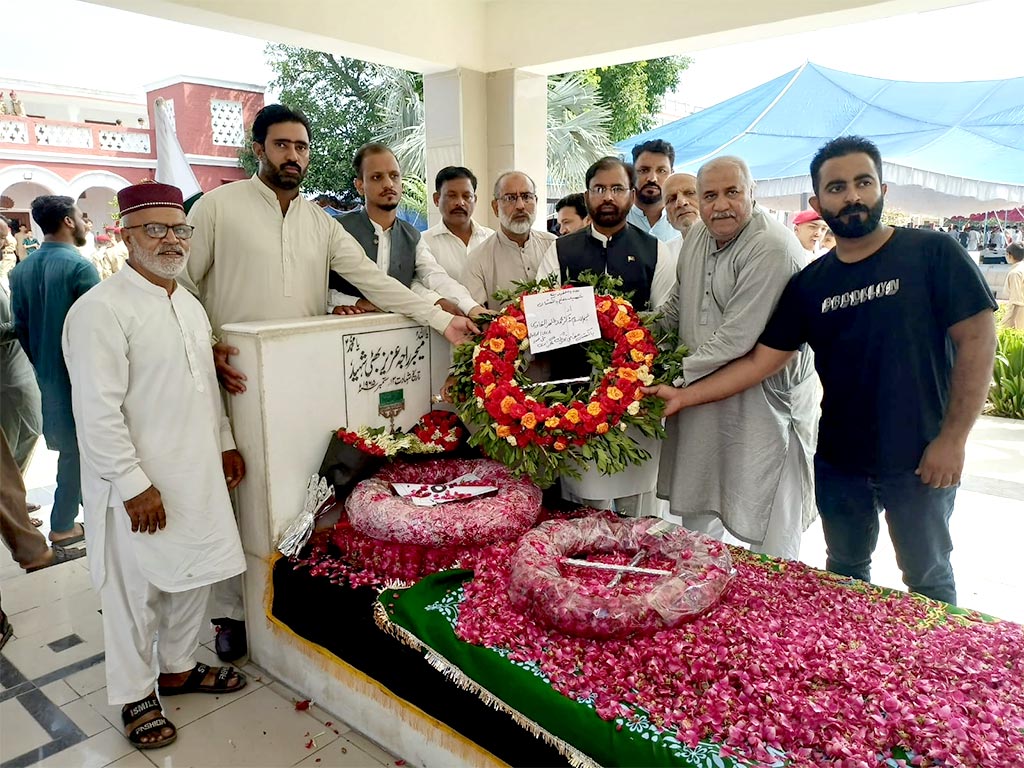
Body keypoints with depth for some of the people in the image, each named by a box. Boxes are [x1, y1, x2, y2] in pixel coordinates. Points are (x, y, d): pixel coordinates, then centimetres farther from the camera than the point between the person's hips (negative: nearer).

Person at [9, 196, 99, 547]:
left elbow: (21, 327, 8)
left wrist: (41, 363, 18)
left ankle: (89, 504, 27)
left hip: (46, 374, 7)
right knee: (78, 448, 5)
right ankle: (62, 526, 15)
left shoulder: (21, 270, 4)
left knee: (69, 445, 17)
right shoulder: (80, 267, -17)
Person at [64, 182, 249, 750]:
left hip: (198, 473, 7)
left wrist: (225, 445, 17)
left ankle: (178, 668, 38)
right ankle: (135, 695, 28)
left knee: (193, 575, 18)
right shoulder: (101, 310, -15)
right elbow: (98, 412, -19)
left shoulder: (190, 305, 10)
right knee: (136, 591, 7)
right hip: (138, 483, -7)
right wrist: (134, 485, -19)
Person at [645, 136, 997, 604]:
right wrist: (685, 395, -8)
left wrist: (952, 438, -13)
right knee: (844, 574, 19)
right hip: (839, 459, 4)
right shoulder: (809, 284, 2)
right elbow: (760, 361, 1)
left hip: (918, 459, -3)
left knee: (928, 577, 14)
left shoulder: (932, 254, -8)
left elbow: (977, 340, -9)